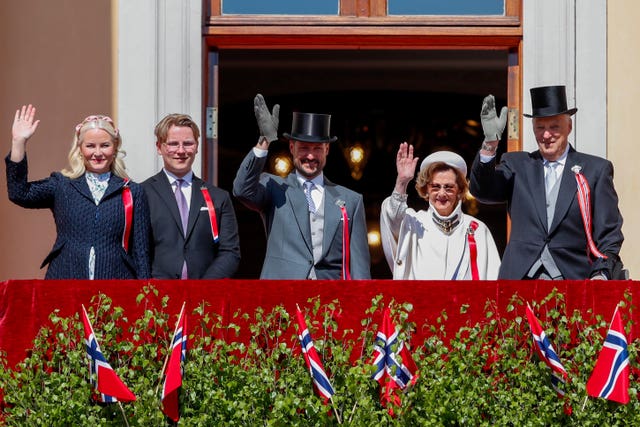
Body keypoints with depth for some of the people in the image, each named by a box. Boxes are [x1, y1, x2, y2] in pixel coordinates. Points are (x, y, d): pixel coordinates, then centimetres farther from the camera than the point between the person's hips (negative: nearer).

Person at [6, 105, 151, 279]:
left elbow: (140, 252, 9)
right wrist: (19, 142, -10)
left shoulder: (132, 193, 10)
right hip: (65, 285, 0)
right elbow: (19, 193, -5)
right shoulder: (61, 186, 11)